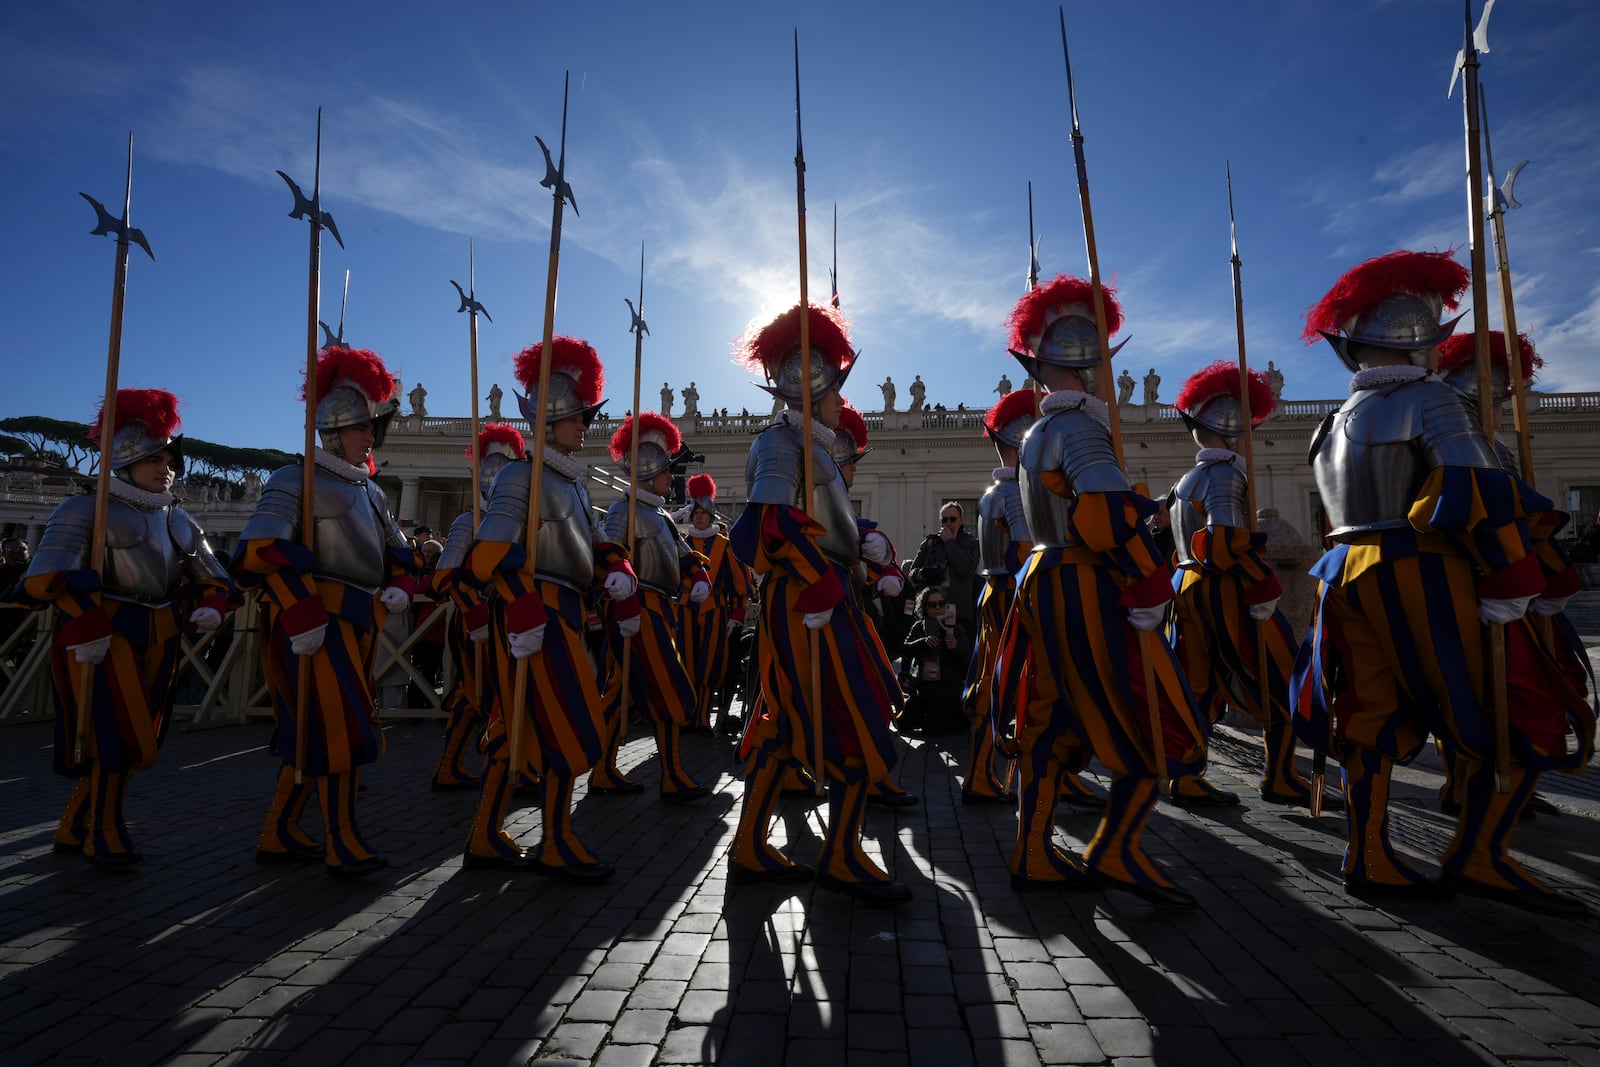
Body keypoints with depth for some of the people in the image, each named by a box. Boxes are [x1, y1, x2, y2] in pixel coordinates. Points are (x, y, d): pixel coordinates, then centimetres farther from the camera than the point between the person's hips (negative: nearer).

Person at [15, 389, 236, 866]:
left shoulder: (179, 521, 16)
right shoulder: (87, 509, -4)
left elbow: (214, 578, 17)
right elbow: (50, 576, -16)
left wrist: (210, 606, -5)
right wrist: (86, 630, -25)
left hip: (159, 637, 7)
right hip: (103, 635, -6)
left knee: (134, 737, 11)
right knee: (116, 734, -7)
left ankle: (75, 829, 27)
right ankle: (106, 836, 8)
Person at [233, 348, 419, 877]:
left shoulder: (370, 491, 18)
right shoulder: (298, 480, -7)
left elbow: (401, 553, 25)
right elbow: (257, 551, -21)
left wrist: (398, 587, 3)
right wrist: (302, 615, -27)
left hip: (357, 625, 8)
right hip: (316, 625, -8)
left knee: (311, 731, 14)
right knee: (343, 731, -7)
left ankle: (279, 834, 27)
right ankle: (344, 847, 4)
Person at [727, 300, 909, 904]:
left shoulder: (809, 445, 20)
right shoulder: (782, 442, -11)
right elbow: (773, 518, -27)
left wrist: (864, 543, 12)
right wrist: (820, 582, -25)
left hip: (818, 600, 10)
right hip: (810, 605, -10)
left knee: (783, 725, 13)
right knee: (859, 727, -3)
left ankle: (750, 851, 24)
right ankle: (842, 860, 11)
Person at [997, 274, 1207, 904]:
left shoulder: (1036, 434, 17)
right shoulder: (1079, 426, -13)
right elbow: (1108, 509, -26)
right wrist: (1152, 585, -20)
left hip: (1044, 585, 10)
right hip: (1091, 592, -9)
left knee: (1051, 723, 12)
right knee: (1162, 725, 3)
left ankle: (1034, 856, 19)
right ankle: (1116, 851, 4)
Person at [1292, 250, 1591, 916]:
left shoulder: (1338, 421, 15)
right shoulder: (1430, 401, -7)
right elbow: (1481, 497, -17)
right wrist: (1511, 591, -15)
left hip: (1351, 578, 7)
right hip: (1427, 579, -7)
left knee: (1371, 717, 10)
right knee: (1524, 714, 5)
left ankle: (1368, 860, 15)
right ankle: (1478, 856, 3)